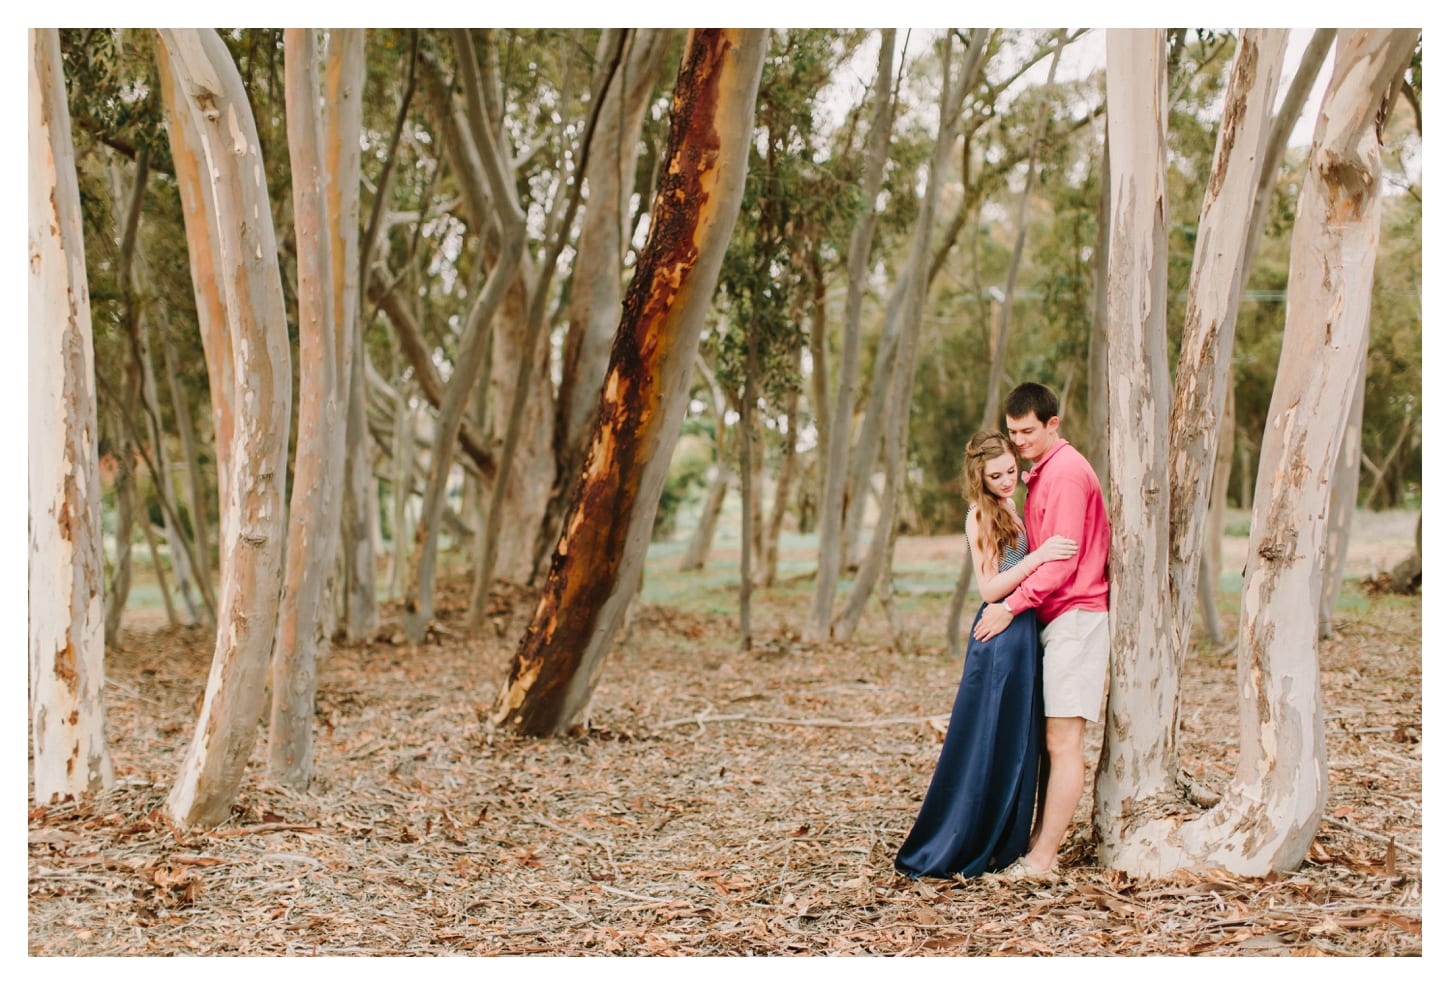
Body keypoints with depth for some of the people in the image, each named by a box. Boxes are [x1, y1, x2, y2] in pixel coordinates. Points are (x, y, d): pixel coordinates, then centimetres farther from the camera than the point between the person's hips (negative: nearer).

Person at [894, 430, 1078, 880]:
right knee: (985, 746, -4)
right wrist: (1038, 556, -24)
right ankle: (954, 850, 3)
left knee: (1018, 746, 11)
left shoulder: (1011, 509, 15)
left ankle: (1001, 847, 18)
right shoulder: (981, 514, -10)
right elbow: (989, 588, -16)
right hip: (999, 639, -9)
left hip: (1022, 636, 9)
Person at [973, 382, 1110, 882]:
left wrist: (1013, 605, -18)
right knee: (1051, 740, 9)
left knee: (1063, 741, -9)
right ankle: (1039, 846, 11)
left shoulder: (1066, 471, -11)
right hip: (1055, 617, 10)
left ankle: (1042, 858, -8)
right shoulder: (1043, 473, 20)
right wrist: (1010, 601, 12)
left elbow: (1062, 559, -17)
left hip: (1075, 615, -10)